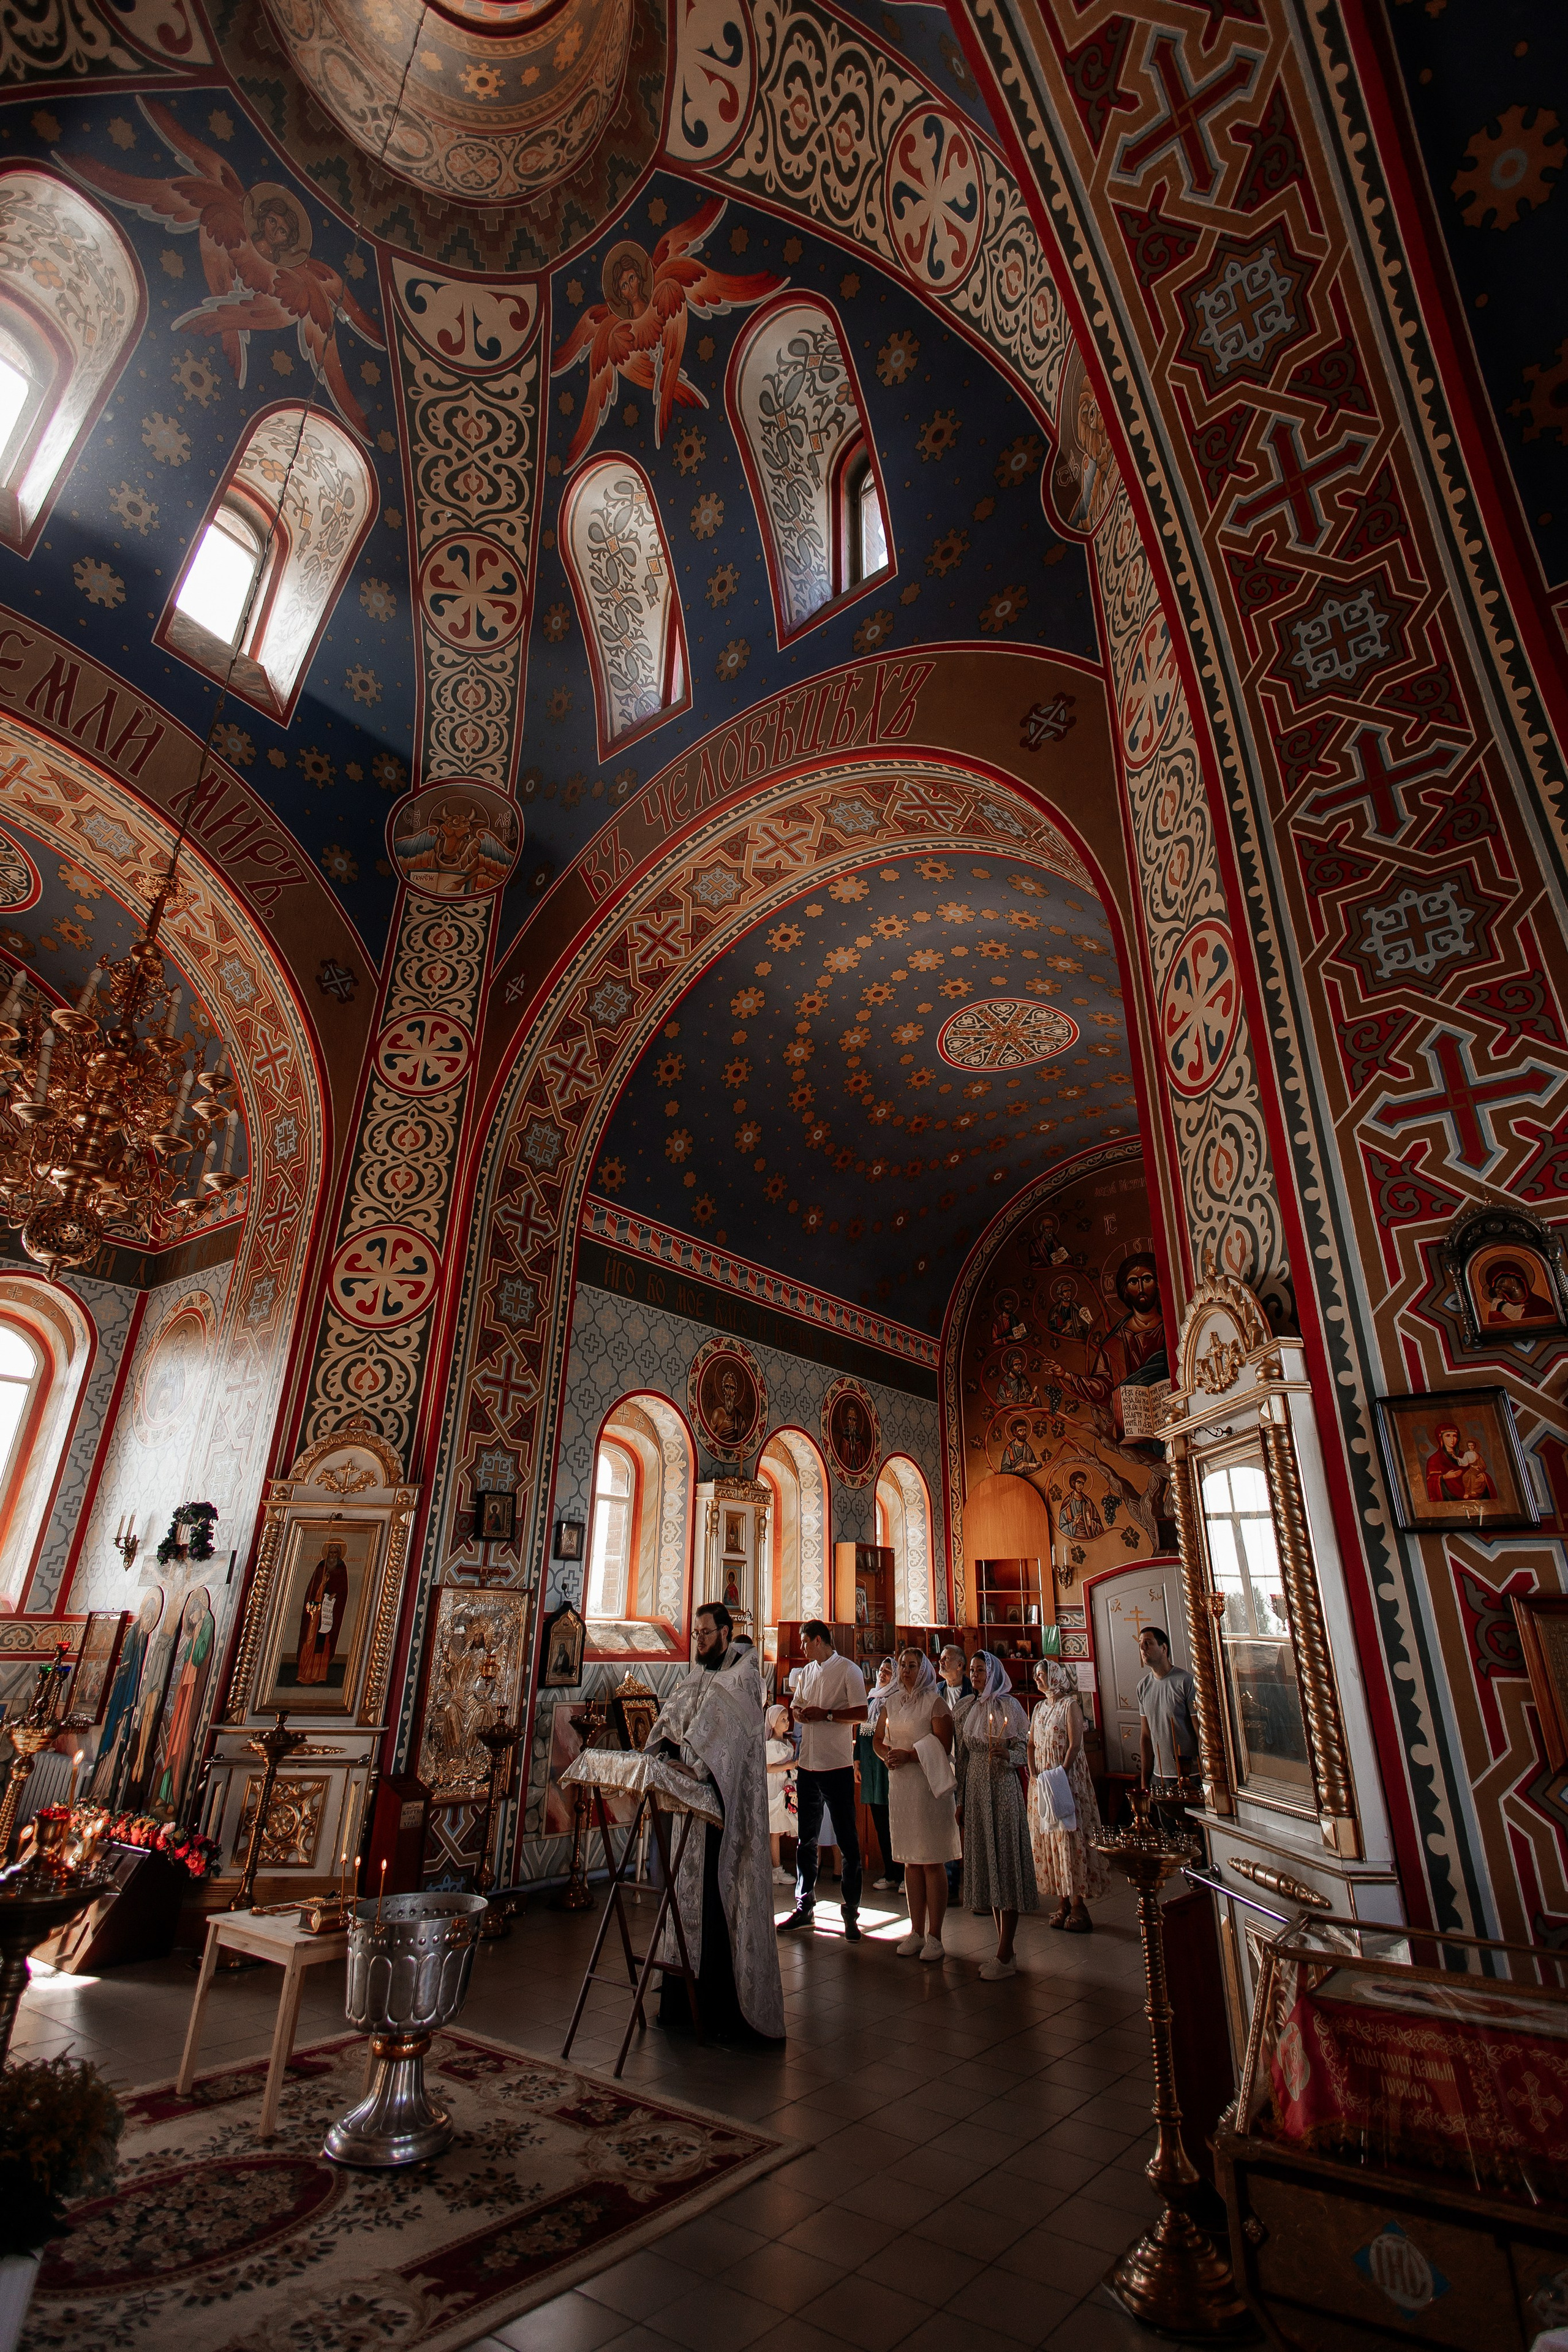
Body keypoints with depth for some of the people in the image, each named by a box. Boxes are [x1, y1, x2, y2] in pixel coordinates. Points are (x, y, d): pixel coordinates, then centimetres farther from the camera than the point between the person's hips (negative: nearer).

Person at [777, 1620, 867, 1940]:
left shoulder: (848, 1670, -8)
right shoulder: (808, 1671, 13)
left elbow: (861, 1713, -15)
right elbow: (796, 1707, 20)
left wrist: (825, 1714, -18)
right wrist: (800, 1713, -3)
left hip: (837, 1766, -7)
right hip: (807, 1764, 7)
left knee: (847, 1840, 1)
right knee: (806, 1839, 15)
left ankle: (851, 1913, 10)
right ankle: (804, 1908, 26)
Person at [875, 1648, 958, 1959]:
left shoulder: (934, 1702, -6)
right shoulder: (891, 1704, 11)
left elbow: (944, 1746, -14)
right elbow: (879, 1740, 17)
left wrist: (910, 1756, -19)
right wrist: (887, 1756, -3)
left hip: (928, 1783, -5)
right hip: (899, 1784, 5)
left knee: (932, 1862, -1)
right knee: (910, 1860, 11)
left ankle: (934, 1936, 8)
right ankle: (916, 1932, 20)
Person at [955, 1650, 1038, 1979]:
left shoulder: (1008, 1706, -7)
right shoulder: (975, 1709, 12)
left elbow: (1023, 1749, -9)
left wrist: (1006, 1754, -30)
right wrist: (962, 1800, 15)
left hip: (1002, 1789, -7)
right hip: (976, 1792, 7)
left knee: (1005, 1864, -3)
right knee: (985, 1866, 9)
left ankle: (1005, 1956, 3)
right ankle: (1005, 1950, 19)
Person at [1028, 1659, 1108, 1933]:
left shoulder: (1070, 1705, -8)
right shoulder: (1040, 1708, 13)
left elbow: (1075, 1745, -14)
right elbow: (1031, 1744, 13)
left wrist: (1059, 1776, -19)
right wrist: (1033, 1774, -1)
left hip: (1067, 1780, -7)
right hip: (1041, 1782, 7)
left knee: (1070, 1839, -6)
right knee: (1048, 1841, 8)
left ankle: (1078, 1908, 1)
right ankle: (1063, 1905, 16)